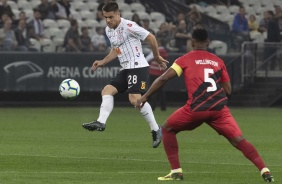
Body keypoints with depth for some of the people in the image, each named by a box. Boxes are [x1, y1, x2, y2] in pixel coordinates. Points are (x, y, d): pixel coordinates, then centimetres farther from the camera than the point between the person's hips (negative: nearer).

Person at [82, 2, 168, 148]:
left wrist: (156, 57, -1)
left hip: (138, 67, -9)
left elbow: (150, 38, -10)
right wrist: (103, 62, 17)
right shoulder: (109, 30, 12)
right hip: (126, 69, 9)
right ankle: (101, 122, -11)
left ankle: (156, 130, -13)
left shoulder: (128, 26, -15)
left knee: (135, 99, -21)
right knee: (107, 90, -2)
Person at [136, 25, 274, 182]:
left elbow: (163, 79, 3)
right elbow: (228, 91, 17)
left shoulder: (185, 60, 10)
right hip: (219, 109, 2)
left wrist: (145, 97, 10)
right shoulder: (218, 61, 17)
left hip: (196, 109, -2)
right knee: (239, 141, 2)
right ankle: (265, 171, -16)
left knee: (168, 129, 20)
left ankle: (176, 172, 12)